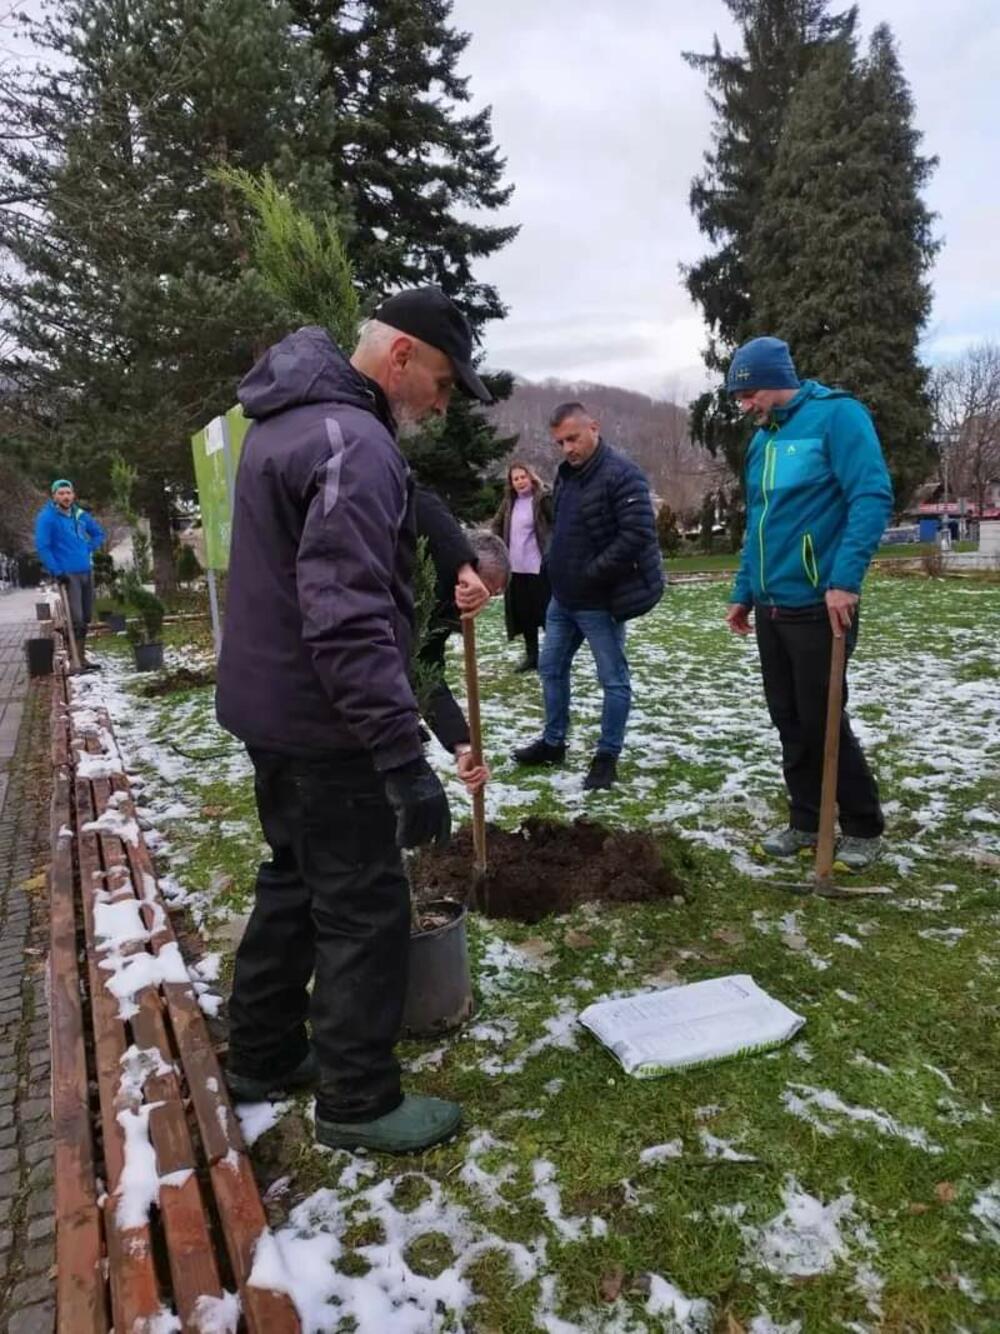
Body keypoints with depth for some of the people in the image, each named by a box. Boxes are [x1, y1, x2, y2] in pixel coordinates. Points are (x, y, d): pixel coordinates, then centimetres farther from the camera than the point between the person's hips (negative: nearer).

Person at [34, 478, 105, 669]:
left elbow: (99, 533, 28)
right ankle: (78, 658, -7)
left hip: (86, 572, 7)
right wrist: (56, 571, -16)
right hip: (67, 574, -7)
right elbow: (42, 546, -12)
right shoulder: (47, 517, -7)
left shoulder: (80, 514, 11)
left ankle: (80, 654, 21)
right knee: (77, 619, -12)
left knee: (86, 617, 11)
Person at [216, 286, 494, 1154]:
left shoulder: (286, 419, 12)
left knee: (294, 882, 21)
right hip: (324, 725, -10)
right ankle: (359, 1103, 19)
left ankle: (263, 1056, 37)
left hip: (270, 707, 10)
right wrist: (406, 759, -29)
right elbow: (348, 622, -30)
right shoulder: (351, 441, -22)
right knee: (365, 910, 3)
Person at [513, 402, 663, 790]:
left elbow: (637, 536, -24)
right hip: (563, 597, 9)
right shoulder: (566, 473, 11)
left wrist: (589, 574, -20)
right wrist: (555, 567, 8)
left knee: (614, 679, 4)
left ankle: (607, 756, 14)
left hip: (601, 601, -9)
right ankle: (553, 743, 31)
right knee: (551, 668, 17)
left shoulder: (622, 474, -16)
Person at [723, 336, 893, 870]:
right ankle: (804, 822, 25)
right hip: (771, 607, 7)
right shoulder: (762, 439, 14)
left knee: (823, 721, -1)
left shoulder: (837, 415, -9)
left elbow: (873, 497, -18)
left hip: (818, 605, -7)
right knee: (789, 721, 12)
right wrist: (744, 592, 18)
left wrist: (845, 579, -26)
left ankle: (863, 830, 16)